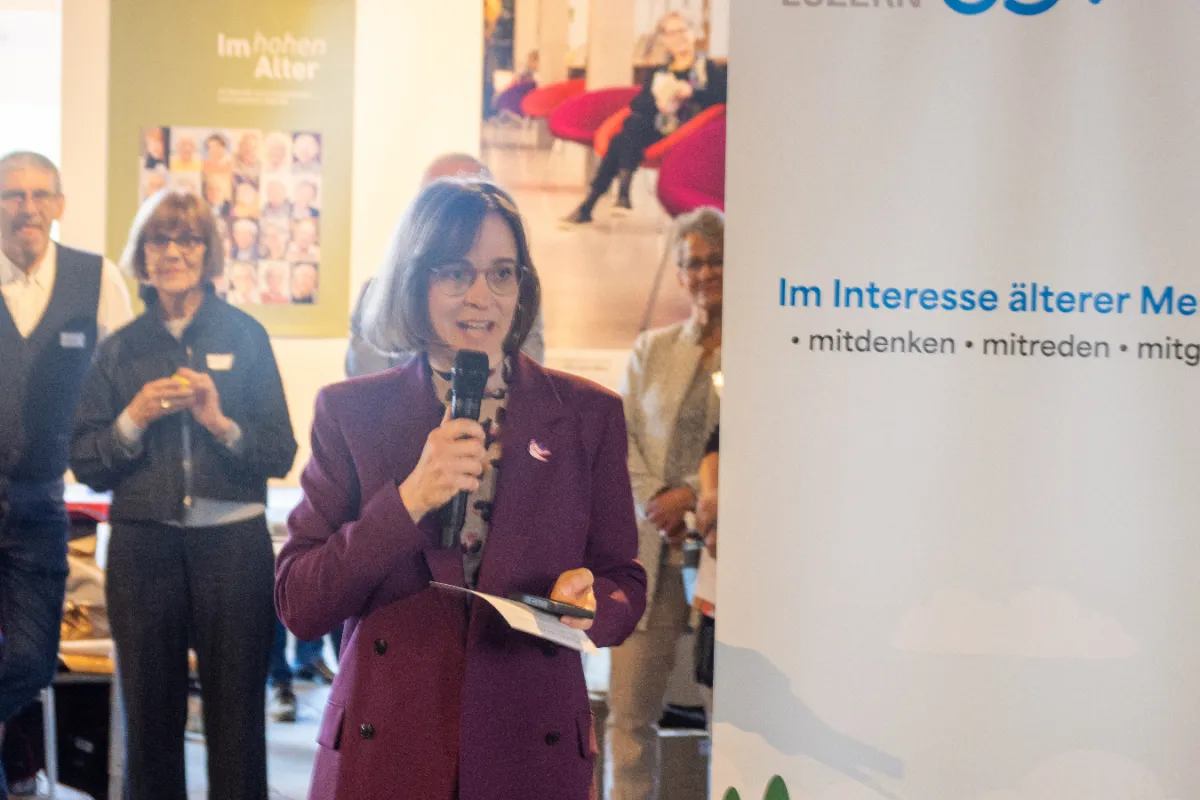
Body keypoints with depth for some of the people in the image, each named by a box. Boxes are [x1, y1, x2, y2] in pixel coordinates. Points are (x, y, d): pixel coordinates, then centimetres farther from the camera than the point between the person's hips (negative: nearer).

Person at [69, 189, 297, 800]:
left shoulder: (244, 336, 4)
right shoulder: (121, 348, 9)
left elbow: (282, 454, 1)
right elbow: (84, 463, 7)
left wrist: (221, 423, -15)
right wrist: (135, 418, -9)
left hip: (232, 541, -1)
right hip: (143, 546, 2)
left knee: (237, 721, 1)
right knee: (150, 720, 8)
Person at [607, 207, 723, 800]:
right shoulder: (651, 350, 15)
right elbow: (619, 437, 10)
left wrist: (693, 494, -13)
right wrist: (654, 502, -6)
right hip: (649, 551, 4)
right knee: (628, 710, 3)